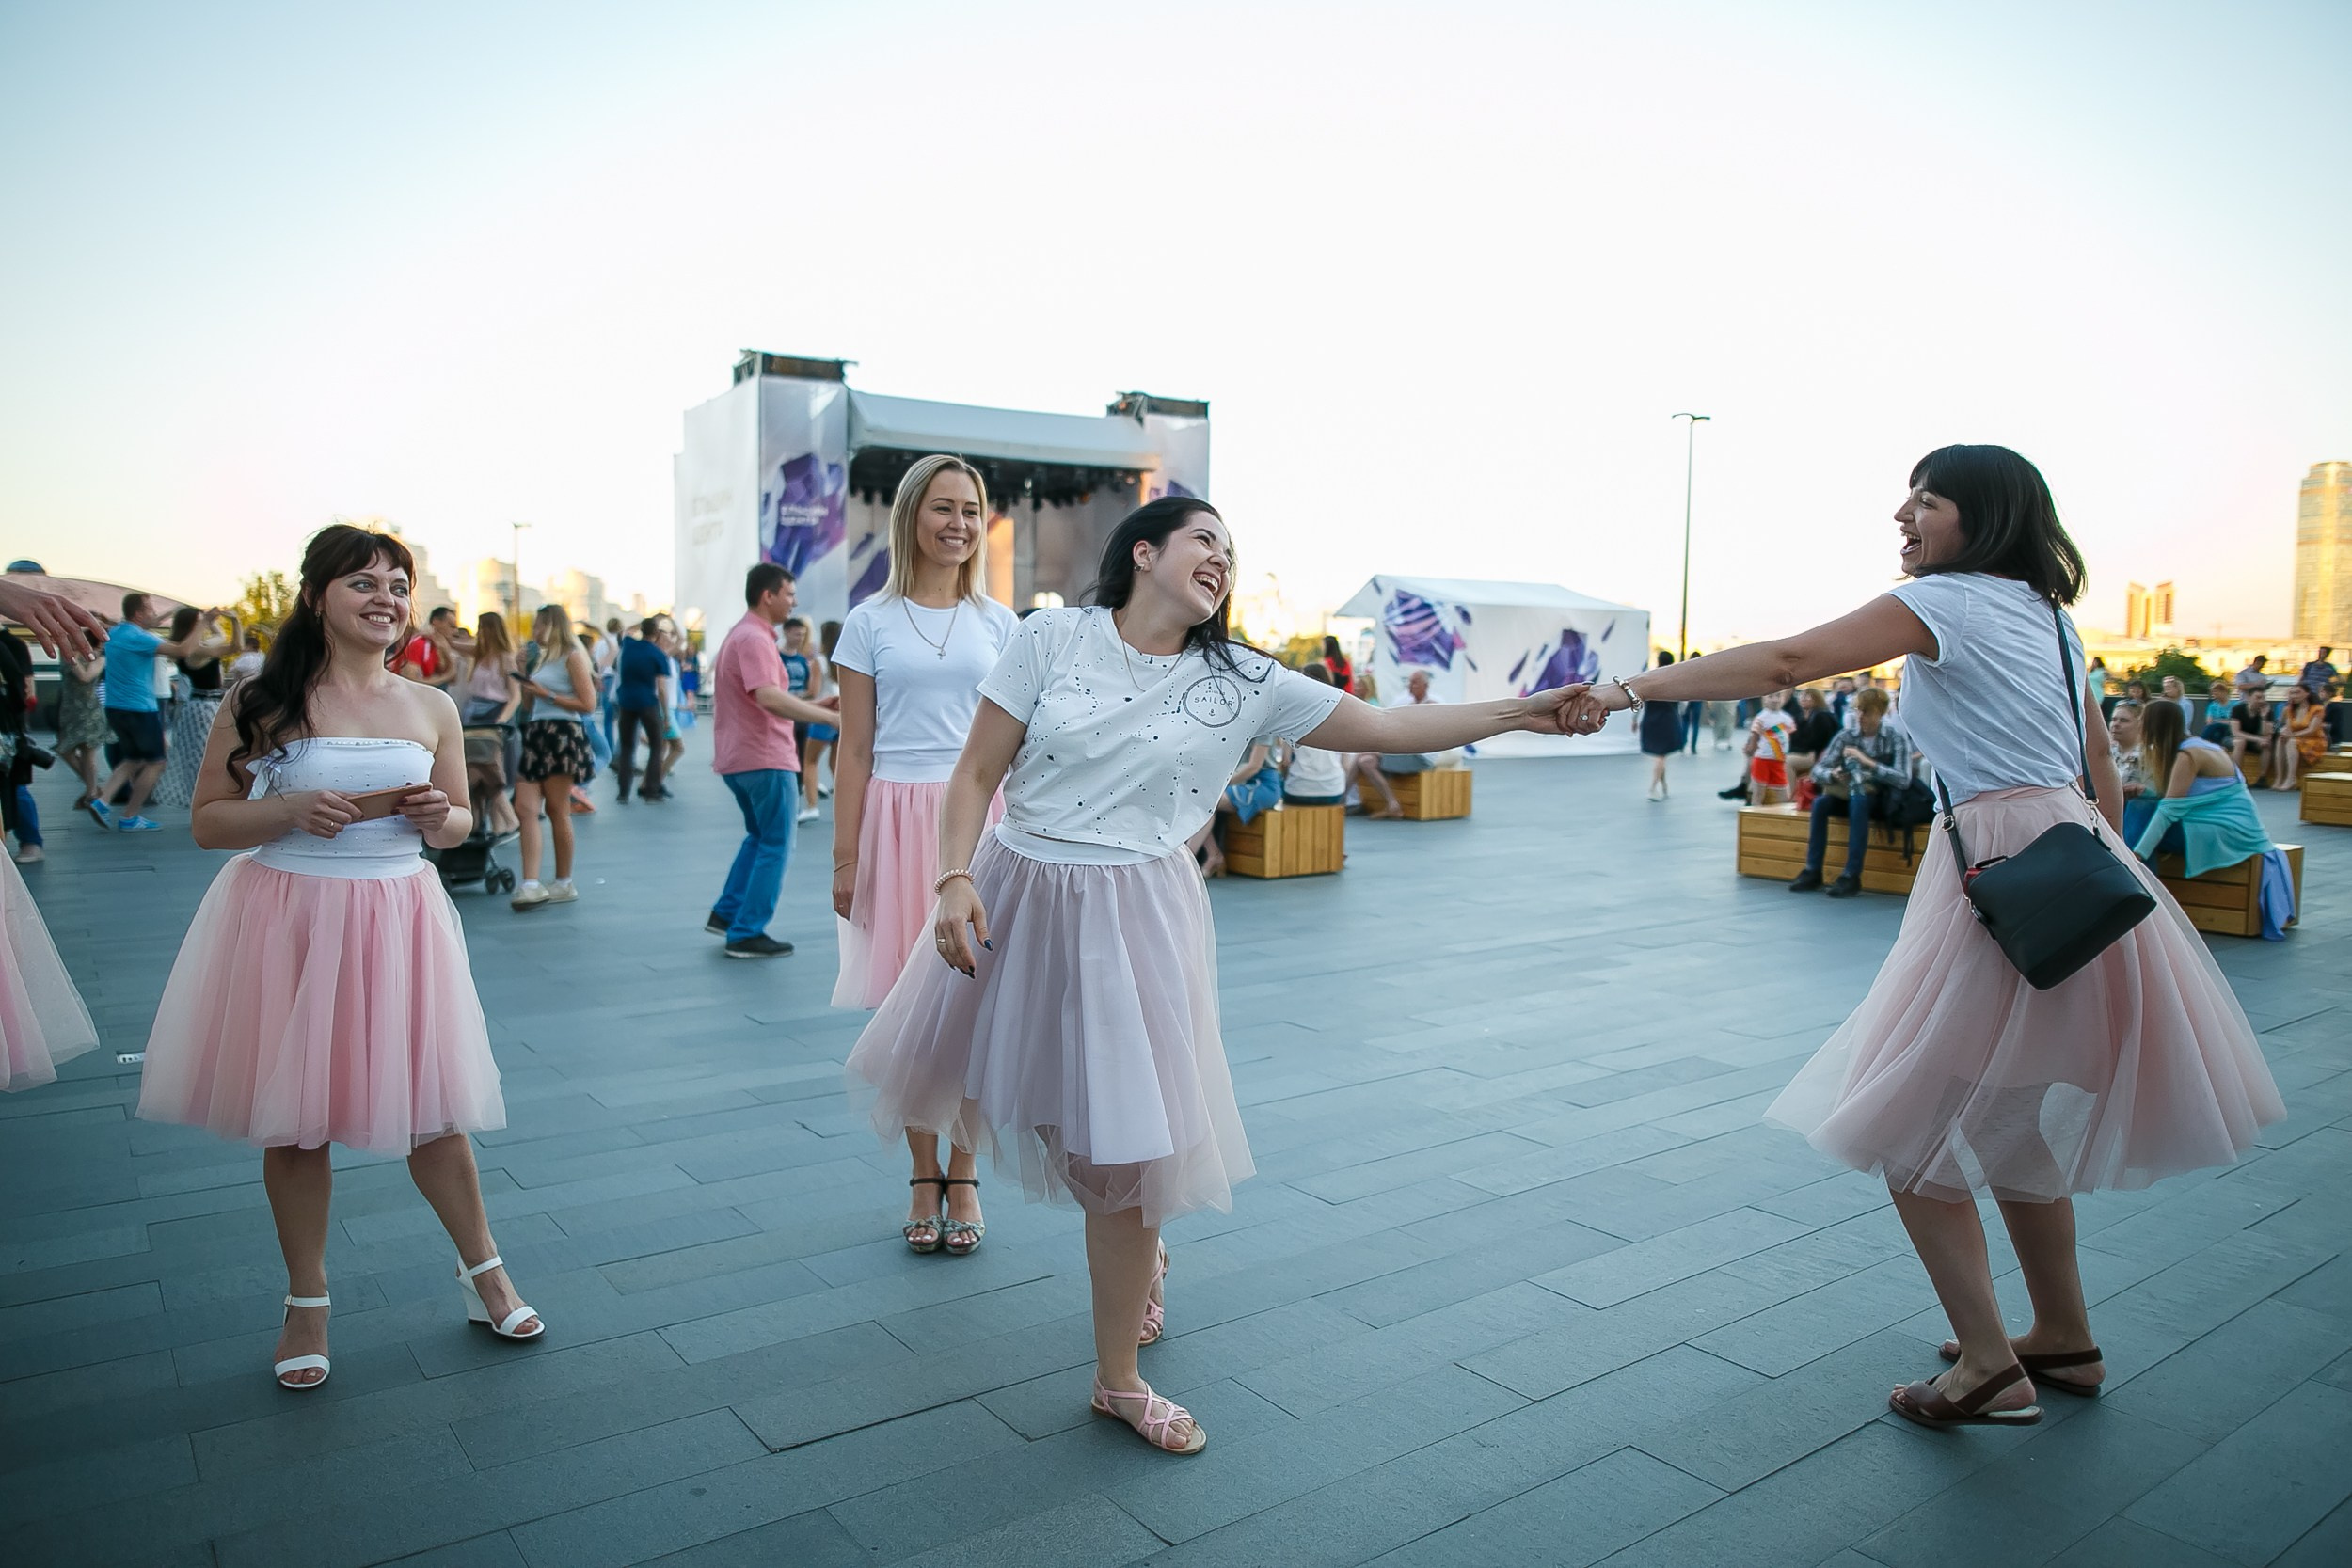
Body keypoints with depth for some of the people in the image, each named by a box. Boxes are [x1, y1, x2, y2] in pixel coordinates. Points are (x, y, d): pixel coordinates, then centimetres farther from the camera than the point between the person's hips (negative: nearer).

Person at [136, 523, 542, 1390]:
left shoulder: (431, 708, 4)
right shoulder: (264, 702, -4)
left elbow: (459, 821, 13)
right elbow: (207, 820, -1)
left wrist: (439, 817, -9)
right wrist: (289, 811, -19)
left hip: (398, 919, 2)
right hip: (286, 919, -1)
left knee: (431, 1104, 6)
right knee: (294, 1116, 9)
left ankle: (482, 1269, 26)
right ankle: (306, 1302, 28)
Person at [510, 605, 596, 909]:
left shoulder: (572, 656, -3)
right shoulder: (544, 658, 21)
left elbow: (588, 704, -12)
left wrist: (546, 695, -11)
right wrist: (529, 691, 7)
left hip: (562, 734, -8)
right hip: (537, 734, 8)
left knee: (557, 810, -1)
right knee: (525, 808, -5)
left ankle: (564, 883, 9)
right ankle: (532, 884, -10)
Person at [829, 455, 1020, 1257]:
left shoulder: (998, 623, 8)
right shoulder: (870, 622, 3)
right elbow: (854, 749, 1)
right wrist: (845, 857, -3)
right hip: (898, 818, -1)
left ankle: (964, 1176, 17)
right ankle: (923, 1175, 19)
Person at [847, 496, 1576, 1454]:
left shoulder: (1242, 684, 1)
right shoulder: (1052, 640, -3)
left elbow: (1384, 728, 1)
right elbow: (978, 774, -3)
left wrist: (1522, 712, -5)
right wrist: (957, 878, -16)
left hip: (1133, 916, -1)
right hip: (1017, 896, 2)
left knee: (1124, 1143, -2)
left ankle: (1120, 1382, 22)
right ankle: (1140, 1250, 44)